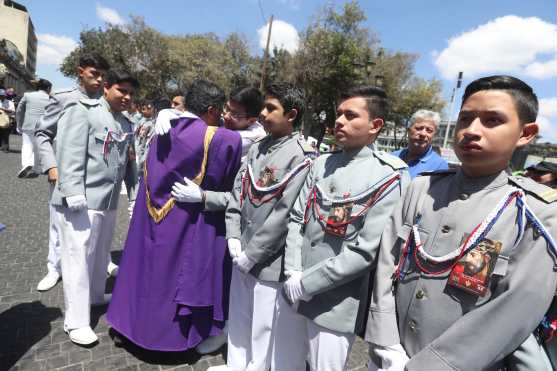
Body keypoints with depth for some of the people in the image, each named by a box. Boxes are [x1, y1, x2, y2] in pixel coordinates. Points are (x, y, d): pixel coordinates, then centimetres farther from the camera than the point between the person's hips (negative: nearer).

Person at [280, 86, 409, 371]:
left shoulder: (389, 177, -13)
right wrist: (292, 275, -9)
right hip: (294, 292, 6)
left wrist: (305, 283, -16)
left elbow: (364, 252, -18)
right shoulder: (321, 164, 4)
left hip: (336, 304, -5)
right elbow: (296, 218, 2)